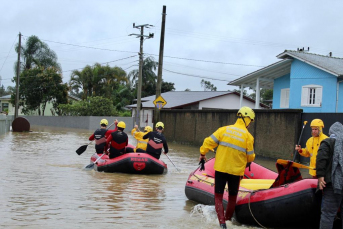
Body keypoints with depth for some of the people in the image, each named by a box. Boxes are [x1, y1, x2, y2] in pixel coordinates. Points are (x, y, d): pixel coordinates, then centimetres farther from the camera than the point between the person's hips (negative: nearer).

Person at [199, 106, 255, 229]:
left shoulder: (224, 129, -4)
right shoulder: (248, 136, -7)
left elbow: (209, 141, -4)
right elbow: (250, 156, -1)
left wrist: (203, 153, 11)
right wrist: (248, 161, 21)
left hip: (220, 168, 1)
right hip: (236, 171, 0)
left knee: (218, 196, 8)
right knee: (232, 197, 20)